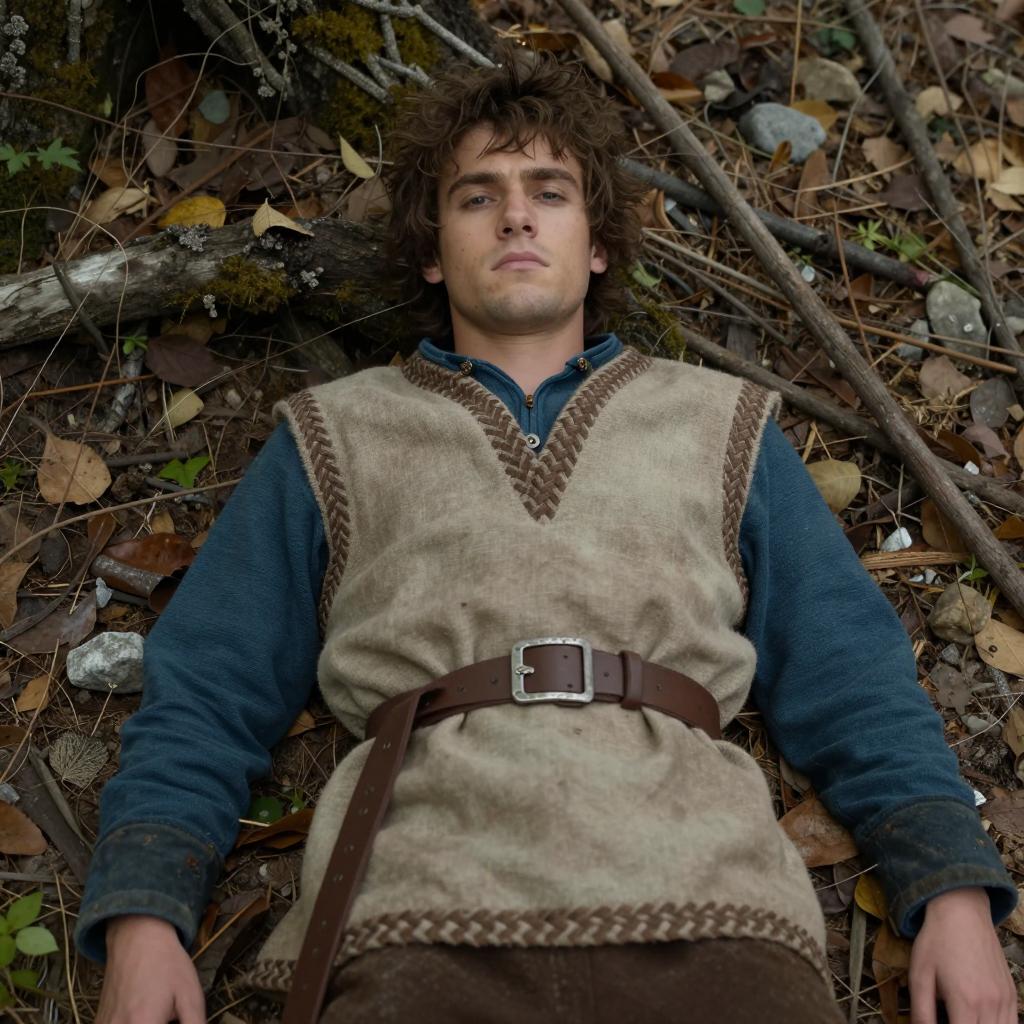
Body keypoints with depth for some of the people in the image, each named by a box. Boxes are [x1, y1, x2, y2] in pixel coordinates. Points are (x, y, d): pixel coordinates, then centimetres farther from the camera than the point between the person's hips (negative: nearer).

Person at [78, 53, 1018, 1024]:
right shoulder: (332, 439, 21)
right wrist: (142, 917, 1)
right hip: (426, 926, 0)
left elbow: (856, 694, 18)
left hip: (704, 923, 1)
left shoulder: (723, 428, 23)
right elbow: (200, 705, 16)